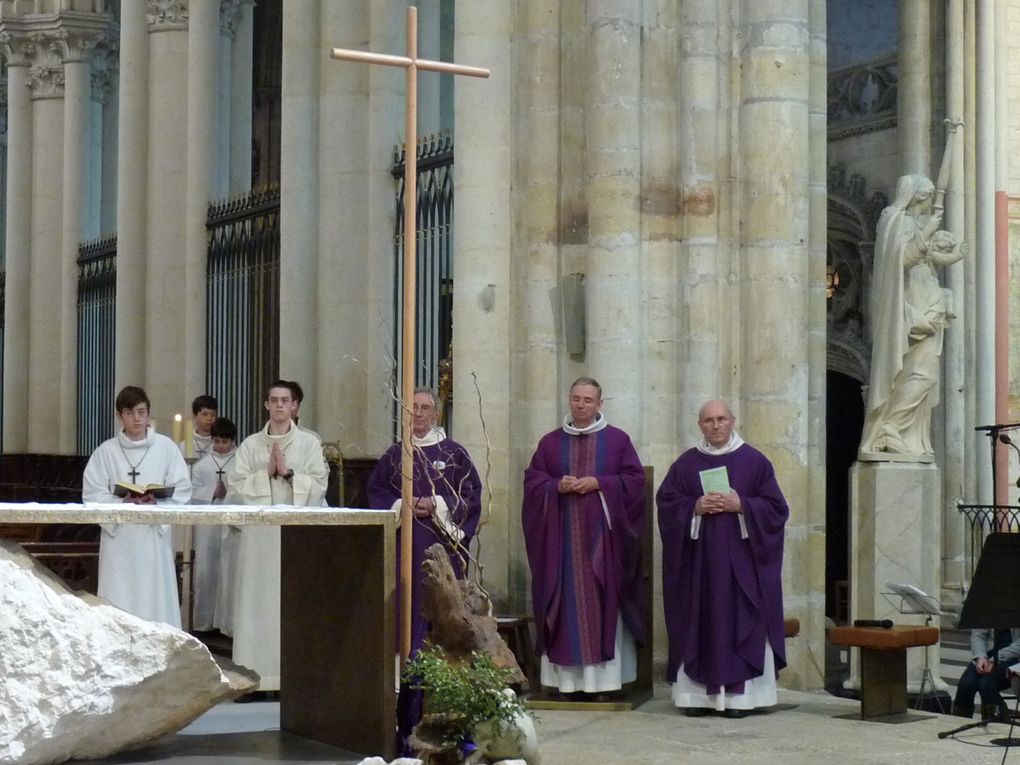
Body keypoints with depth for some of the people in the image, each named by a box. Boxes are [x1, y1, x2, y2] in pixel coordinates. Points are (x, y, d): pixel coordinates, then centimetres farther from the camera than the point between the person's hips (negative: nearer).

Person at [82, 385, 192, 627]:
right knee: (117, 605, 0)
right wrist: (122, 503, -16)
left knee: (157, 601, -1)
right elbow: (93, 494, 0)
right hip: (118, 536, 0)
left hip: (154, 535, 0)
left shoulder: (165, 447, 4)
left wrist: (157, 503, -16)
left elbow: (182, 490, 2)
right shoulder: (106, 451, 3)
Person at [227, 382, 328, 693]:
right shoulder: (250, 445, 10)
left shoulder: (309, 443, 7)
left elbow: (319, 485, -2)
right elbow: (235, 486, 2)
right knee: (257, 601, -1)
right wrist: (266, 473, -8)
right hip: (259, 533, 1)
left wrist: (288, 473, -11)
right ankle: (256, 675, 1)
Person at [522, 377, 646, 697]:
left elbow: (634, 479, 1)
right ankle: (566, 678, 1)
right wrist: (558, 486, -10)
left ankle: (603, 677, -1)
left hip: (601, 536, -2)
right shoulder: (550, 442, 12)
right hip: (561, 537, 2)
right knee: (565, 602, -1)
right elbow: (532, 481, 9)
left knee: (602, 602, -4)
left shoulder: (618, 440, 7)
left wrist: (598, 484, -11)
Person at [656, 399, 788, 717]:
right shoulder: (685, 464, 8)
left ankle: (739, 695, 1)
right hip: (698, 558, 1)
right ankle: (697, 694, 3)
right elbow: (666, 503, 5)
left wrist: (741, 505, -12)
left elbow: (775, 507, 1)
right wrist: (695, 507, -11)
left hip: (741, 557, -1)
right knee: (698, 626, 0)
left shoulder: (754, 461, 4)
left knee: (740, 624, -3)